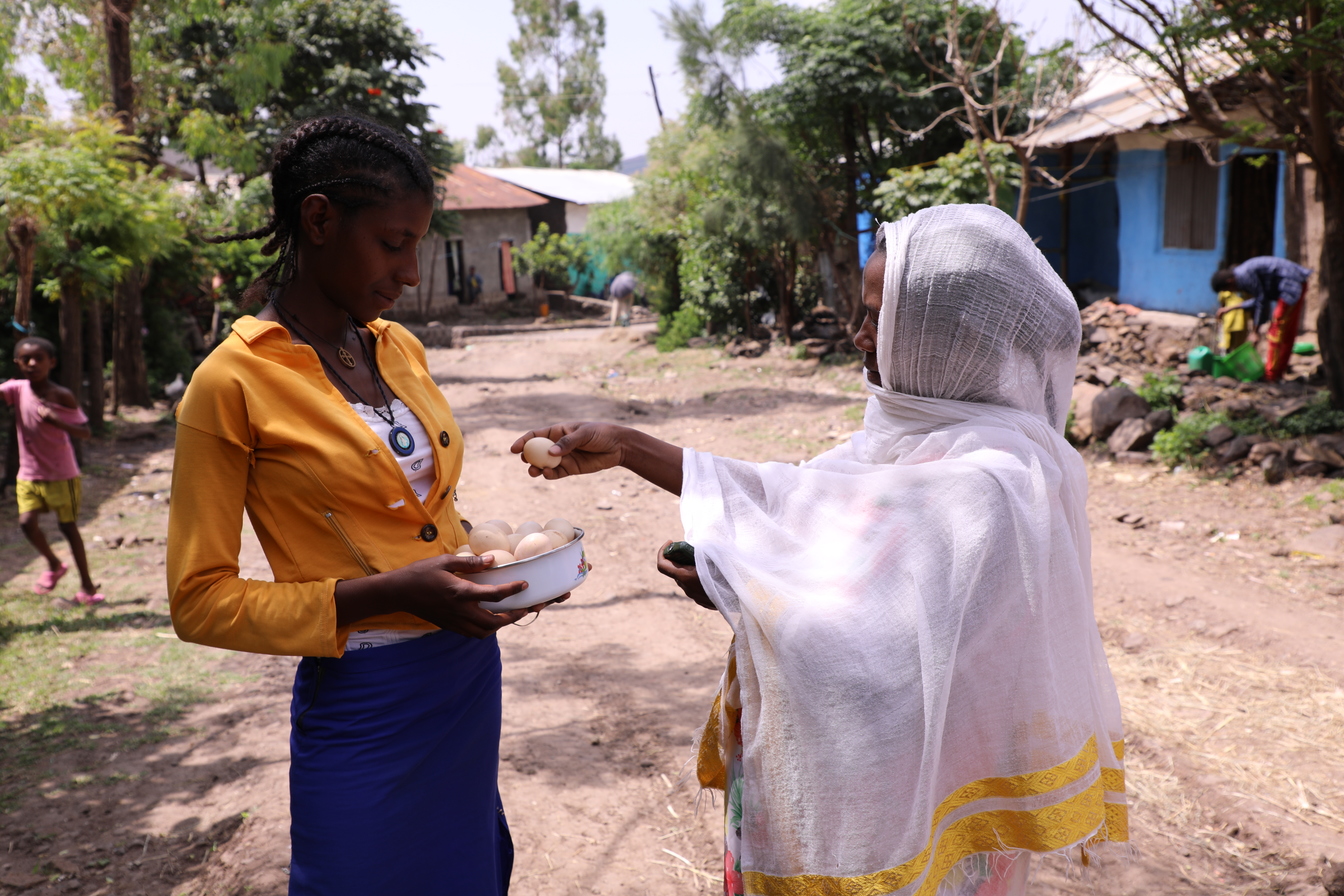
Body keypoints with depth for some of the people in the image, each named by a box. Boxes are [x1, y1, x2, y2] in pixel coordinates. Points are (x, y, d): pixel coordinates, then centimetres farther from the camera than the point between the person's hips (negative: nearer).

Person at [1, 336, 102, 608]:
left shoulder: (62, 396, -12)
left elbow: (85, 432, -13)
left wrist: (54, 419, -26)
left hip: (61, 474, -3)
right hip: (28, 474, 3)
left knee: (67, 526, 1)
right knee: (27, 522, -8)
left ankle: (88, 587, 12)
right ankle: (54, 565, 21)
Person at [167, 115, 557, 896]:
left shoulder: (401, 348, 5)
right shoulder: (234, 382, -13)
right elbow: (201, 601, -12)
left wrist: (493, 558, -1)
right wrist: (387, 594, -21)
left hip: (472, 678, 6)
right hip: (364, 706, -6)